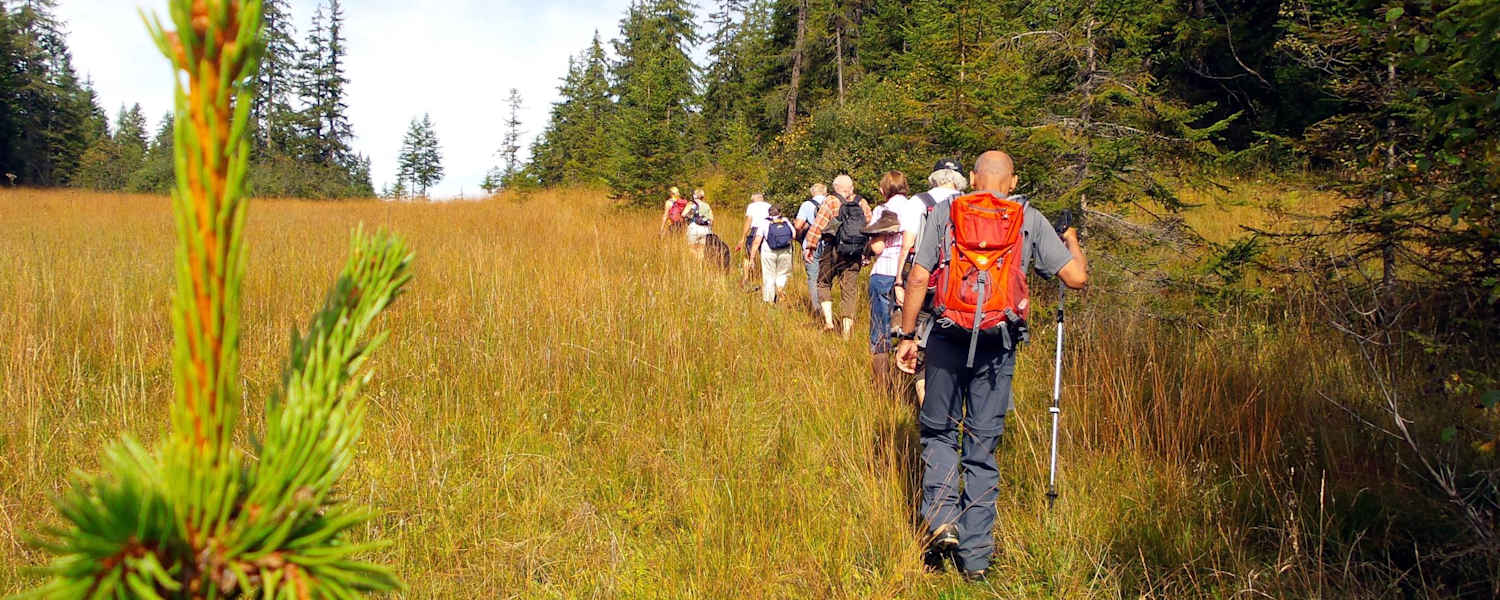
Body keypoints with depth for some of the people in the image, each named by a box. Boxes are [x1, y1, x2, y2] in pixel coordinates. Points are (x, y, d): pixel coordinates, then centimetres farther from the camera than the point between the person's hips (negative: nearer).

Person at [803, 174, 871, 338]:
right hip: (855, 254, 3)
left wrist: (809, 247, -4)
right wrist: (867, 254, 18)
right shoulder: (863, 204, 9)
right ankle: (847, 329, 6)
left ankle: (828, 320, 1)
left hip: (833, 251, -3)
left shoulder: (831, 202, -3)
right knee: (850, 289, 7)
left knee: (824, 283, 14)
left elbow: (817, 226, -9)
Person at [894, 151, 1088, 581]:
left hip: (947, 338, 0)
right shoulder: (1030, 220, 5)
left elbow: (918, 277, -1)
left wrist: (907, 335, 6)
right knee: (983, 445, 10)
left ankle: (941, 518, -3)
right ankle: (975, 555, 13)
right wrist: (1071, 240, 23)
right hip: (997, 346, 1)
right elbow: (1077, 277, 3)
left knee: (938, 431, 17)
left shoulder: (944, 212, 5)